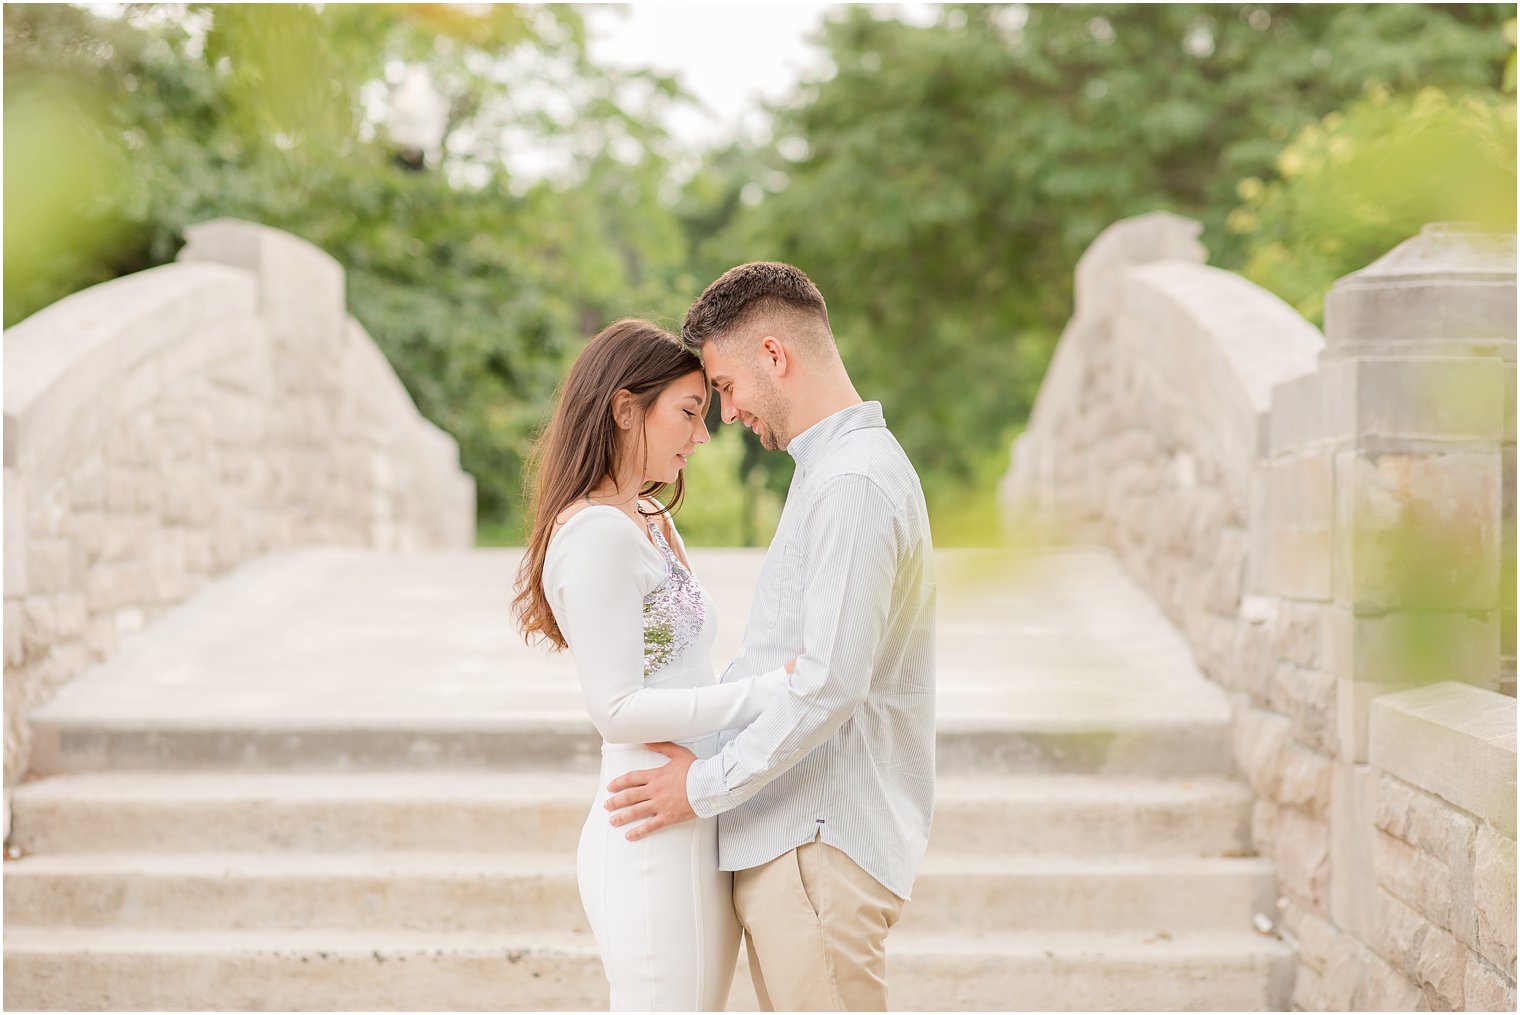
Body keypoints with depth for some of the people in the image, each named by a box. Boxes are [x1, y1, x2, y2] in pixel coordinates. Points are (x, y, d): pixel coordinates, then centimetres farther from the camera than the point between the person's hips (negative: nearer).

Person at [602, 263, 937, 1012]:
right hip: (788, 837, 10)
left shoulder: (853, 484, -17)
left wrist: (706, 786, -15)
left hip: (821, 844, -10)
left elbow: (831, 683, -24)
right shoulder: (829, 469, 18)